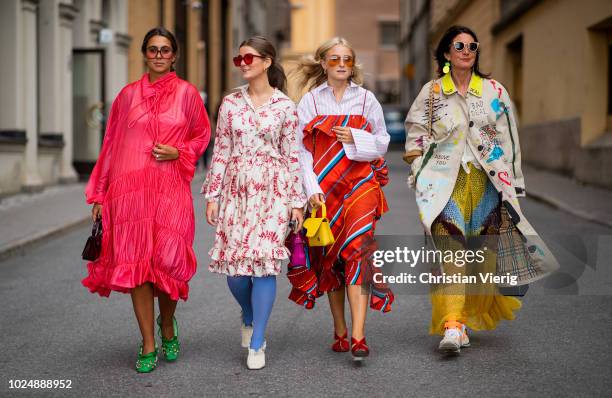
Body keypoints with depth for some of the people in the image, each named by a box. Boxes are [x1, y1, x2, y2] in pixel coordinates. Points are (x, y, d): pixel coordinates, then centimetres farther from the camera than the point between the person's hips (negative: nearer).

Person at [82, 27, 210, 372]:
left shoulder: (187, 93, 7)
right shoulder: (128, 94, 11)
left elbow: (202, 134, 15)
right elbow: (111, 145, 14)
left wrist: (178, 152, -6)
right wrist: (99, 194, 12)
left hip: (171, 189, -1)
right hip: (131, 188, 1)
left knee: (167, 261, -5)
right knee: (136, 262, -3)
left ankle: (168, 326, 25)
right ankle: (148, 345, 6)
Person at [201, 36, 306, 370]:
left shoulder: (285, 106, 2)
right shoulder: (230, 103, 7)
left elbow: (292, 155, 3)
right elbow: (221, 151, 8)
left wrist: (296, 200, 1)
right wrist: (212, 194, 4)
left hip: (272, 190, -2)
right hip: (236, 189, 2)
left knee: (264, 260, -8)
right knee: (233, 262, -2)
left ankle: (256, 344, 3)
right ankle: (249, 316, 31)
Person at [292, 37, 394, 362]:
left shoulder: (366, 99, 7)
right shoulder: (310, 101, 6)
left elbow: (382, 142, 10)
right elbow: (302, 150, 2)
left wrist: (356, 138, -10)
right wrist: (312, 189, -8)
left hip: (360, 185, -1)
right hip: (323, 190, 1)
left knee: (357, 251, -14)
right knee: (330, 258, 5)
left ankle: (358, 337, -19)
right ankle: (340, 332, 18)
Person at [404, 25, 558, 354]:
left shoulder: (494, 91, 10)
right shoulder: (431, 92, 8)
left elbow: (508, 140, 10)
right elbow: (415, 130, 13)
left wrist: (511, 181, 7)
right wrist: (419, 171, 2)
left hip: (486, 181, 2)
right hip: (447, 181, -2)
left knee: (483, 252, 5)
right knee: (451, 249, -16)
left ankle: (474, 316, 22)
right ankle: (452, 326, -24)